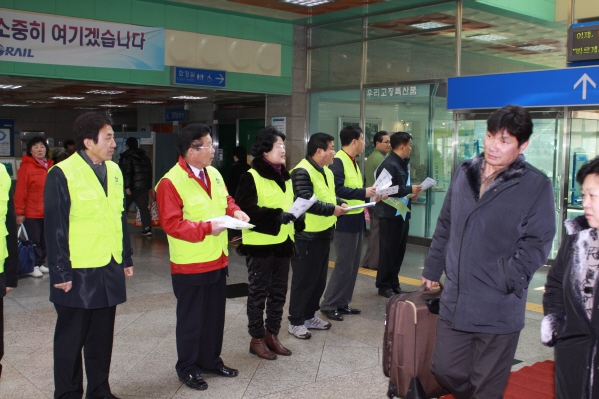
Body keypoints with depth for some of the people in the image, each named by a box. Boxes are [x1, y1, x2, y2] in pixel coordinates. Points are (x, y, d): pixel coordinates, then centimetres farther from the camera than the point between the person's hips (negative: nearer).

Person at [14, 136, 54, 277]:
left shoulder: (50, 166, 8)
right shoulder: (26, 167, -9)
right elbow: (20, 191, -10)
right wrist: (19, 212, -11)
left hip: (48, 212, 5)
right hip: (31, 213, -5)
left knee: (45, 240, 12)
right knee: (34, 240, 2)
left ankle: (40, 263, 25)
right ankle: (33, 266, 14)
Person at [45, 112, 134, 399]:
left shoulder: (114, 170, 7)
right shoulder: (62, 174, -12)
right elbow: (54, 228, -12)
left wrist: (126, 258, 13)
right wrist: (60, 272, -12)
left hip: (109, 269, 6)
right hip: (77, 273, -6)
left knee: (102, 337, 16)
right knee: (71, 339, 9)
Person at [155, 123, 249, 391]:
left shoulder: (213, 174, 6)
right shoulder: (171, 182, -19)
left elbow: (225, 200, 20)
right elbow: (172, 224, -22)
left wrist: (234, 211, -1)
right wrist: (206, 228, -26)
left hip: (217, 260, 8)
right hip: (190, 265, -7)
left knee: (215, 316, 18)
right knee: (191, 319, 6)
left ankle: (211, 360, 35)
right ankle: (188, 368, 23)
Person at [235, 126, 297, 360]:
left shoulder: (285, 176, 12)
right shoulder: (251, 177, -12)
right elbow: (246, 210, -20)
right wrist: (277, 216, -27)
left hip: (282, 243, 7)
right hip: (260, 244, -7)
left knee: (278, 292, 14)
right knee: (258, 292, 4)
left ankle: (272, 335, 27)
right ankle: (257, 339, 17)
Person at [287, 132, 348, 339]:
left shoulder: (326, 171, 14)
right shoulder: (302, 172, -18)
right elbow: (306, 202, -26)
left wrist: (340, 203, 3)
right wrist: (332, 210, -20)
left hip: (323, 234, 9)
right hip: (307, 236, -9)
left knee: (319, 278, 16)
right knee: (304, 279, -1)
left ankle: (310, 316, 29)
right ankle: (295, 321, 11)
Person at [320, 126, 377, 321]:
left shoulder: (352, 161, 15)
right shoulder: (338, 161, -16)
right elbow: (337, 189, -25)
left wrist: (371, 193, 5)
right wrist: (363, 192, -25)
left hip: (356, 219, 10)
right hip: (344, 220, -10)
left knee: (353, 264, 13)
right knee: (344, 264, -5)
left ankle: (342, 303, 22)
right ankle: (328, 305, 6)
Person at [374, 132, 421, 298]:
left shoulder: (403, 164, 13)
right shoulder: (389, 164, -18)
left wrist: (410, 193, -1)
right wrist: (409, 190, -18)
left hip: (403, 213, 9)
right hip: (390, 214, -9)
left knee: (399, 250, 14)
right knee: (388, 251, 0)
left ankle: (393, 283, 25)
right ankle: (384, 286, 12)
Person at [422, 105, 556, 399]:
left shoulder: (536, 185, -8)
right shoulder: (464, 173, 7)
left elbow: (537, 243, -9)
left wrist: (507, 281, -17)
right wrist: (432, 269, 18)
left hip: (499, 309, -4)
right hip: (454, 301, 5)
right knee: (445, 369, 14)